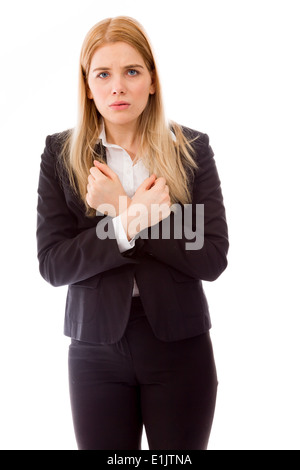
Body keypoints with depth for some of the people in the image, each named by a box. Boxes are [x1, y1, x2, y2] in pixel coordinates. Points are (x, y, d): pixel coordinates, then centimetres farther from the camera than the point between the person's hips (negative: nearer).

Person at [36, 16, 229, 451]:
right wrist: (131, 223, -20)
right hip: (96, 349, 0)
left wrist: (122, 212, -17)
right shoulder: (61, 154, -1)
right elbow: (52, 264, -8)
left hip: (180, 346, 0)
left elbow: (213, 259, -10)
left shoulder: (192, 149, -2)